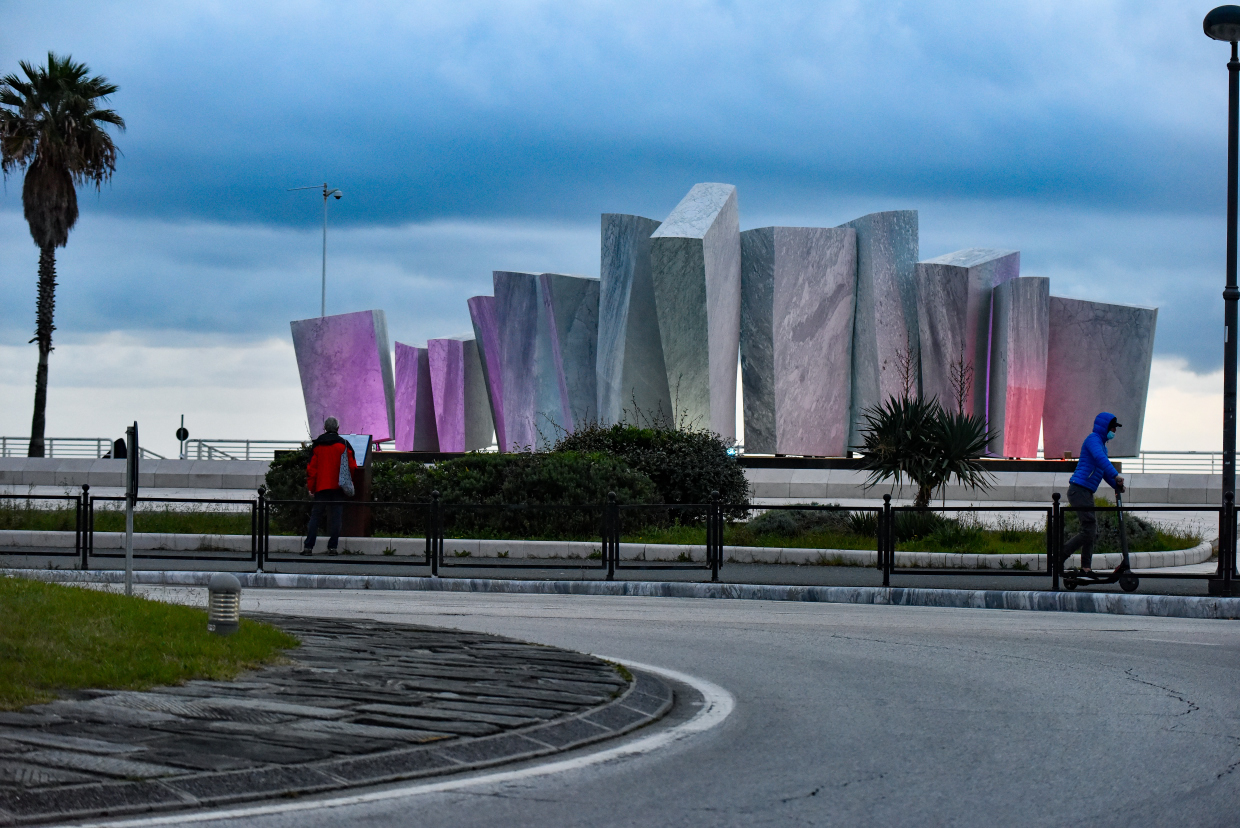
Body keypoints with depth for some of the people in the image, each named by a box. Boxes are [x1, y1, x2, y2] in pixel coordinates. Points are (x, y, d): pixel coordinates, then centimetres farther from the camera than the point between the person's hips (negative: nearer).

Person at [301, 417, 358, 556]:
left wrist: (310, 487, 8)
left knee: (315, 516, 4)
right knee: (335, 517, 2)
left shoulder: (317, 445, 4)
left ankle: (308, 546, -2)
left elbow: (312, 468, 2)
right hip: (338, 487, -1)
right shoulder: (344, 444, 1)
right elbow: (352, 466, 0)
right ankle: (332, 547, -2)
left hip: (321, 487, 1)